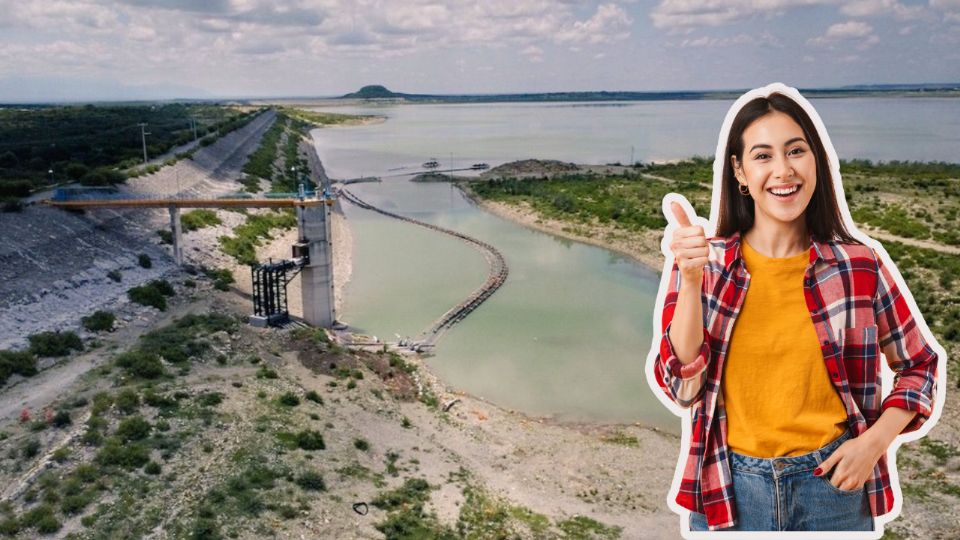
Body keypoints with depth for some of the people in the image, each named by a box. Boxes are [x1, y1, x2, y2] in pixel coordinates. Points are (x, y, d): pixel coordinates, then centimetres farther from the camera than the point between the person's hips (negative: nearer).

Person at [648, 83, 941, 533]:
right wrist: (691, 280, -22)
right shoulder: (704, 263, -7)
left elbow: (919, 364, 8)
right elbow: (682, 388, -13)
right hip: (729, 489, 0)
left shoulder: (860, 265, -6)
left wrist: (876, 440, -6)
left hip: (834, 482, 1)